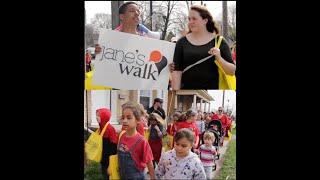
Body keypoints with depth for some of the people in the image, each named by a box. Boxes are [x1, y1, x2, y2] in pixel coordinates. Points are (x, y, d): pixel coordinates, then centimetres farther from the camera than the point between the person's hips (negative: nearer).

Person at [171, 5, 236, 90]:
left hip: (212, 90, 0)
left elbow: (232, 71, 1)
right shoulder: (182, 42, 4)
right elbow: (177, 71, 0)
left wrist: (219, 59, -16)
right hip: (187, 92, 1)